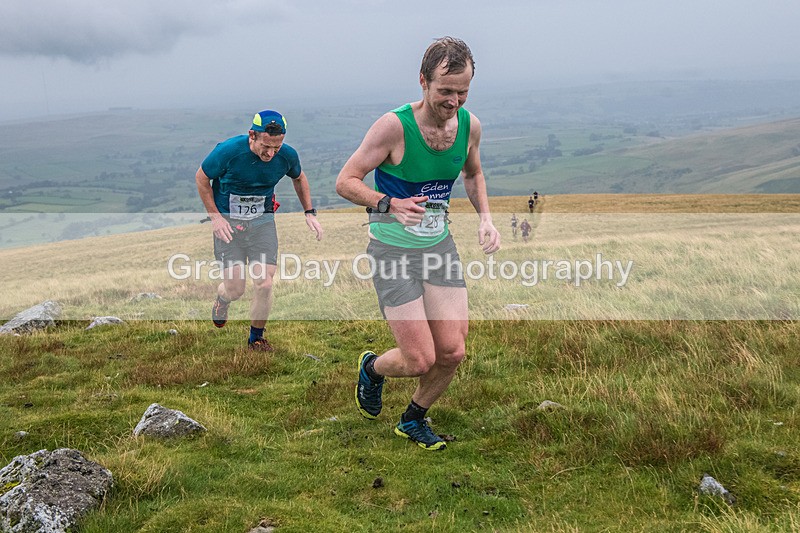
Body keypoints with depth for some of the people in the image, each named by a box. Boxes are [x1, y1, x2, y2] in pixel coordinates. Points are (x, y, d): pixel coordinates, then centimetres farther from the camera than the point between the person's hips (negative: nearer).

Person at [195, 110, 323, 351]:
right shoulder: (229, 151, -22)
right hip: (228, 220, -2)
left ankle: (256, 338, 17)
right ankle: (222, 299, 38)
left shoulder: (287, 155, -12)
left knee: (264, 284, -10)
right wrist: (215, 216, -9)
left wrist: (310, 213, 5)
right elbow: (201, 177, -5)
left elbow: (298, 178, 12)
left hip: (263, 220, 2)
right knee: (235, 290, -3)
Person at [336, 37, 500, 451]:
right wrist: (390, 204, -31)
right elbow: (345, 182, -15)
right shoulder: (394, 125, -20)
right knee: (421, 361, -8)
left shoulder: (469, 125, -2)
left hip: (439, 245, 5)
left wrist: (485, 218, 2)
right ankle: (372, 368, 29)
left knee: (452, 352, -1)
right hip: (392, 251, -5)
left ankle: (413, 420, 28)